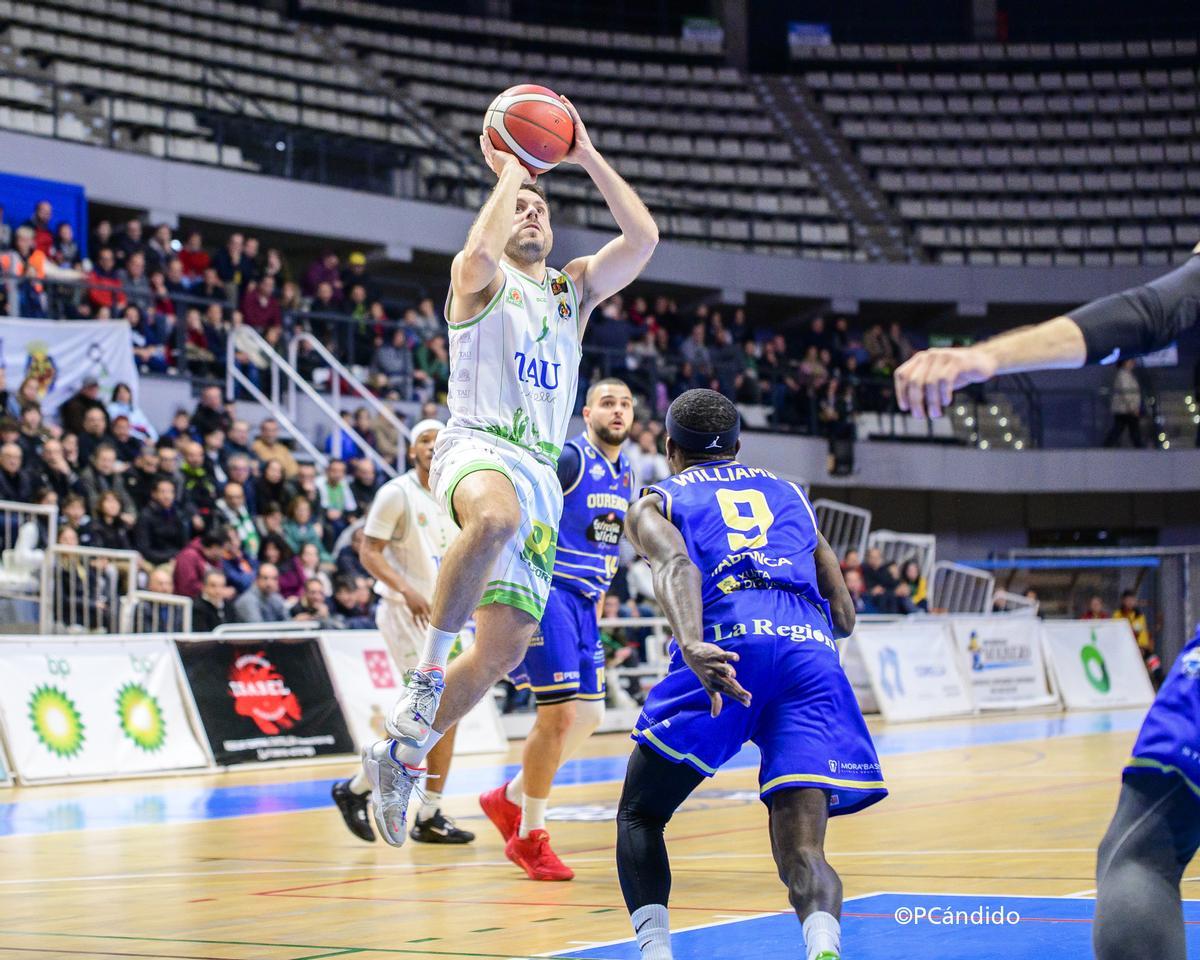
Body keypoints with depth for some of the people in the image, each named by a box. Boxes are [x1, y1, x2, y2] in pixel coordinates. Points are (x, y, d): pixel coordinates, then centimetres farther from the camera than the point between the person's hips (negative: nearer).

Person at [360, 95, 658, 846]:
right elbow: (480, 253, -18)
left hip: (541, 469, 6)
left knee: (507, 647, -1)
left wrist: (588, 157, 6)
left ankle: (401, 757, 15)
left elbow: (643, 238, 8)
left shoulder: (574, 289, 24)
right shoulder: (480, 278, 9)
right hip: (478, 443, -6)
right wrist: (508, 172, -4)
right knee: (496, 518, -44)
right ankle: (429, 672, -33)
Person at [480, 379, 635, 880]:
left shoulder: (624, 472, 12)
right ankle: (530, 836, 4)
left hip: (583, 600, 9)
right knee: (559, 715, -10)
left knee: (589, 716, 9)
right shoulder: (568, 460, -14)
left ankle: (509, 799, 27)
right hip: (547, 591, -9)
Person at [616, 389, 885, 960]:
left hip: (729, 642, -2)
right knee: (802, 853, -2)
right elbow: (844, 617, 28)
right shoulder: (789, 494, 34)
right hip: (812, 652, 3)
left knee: (640, 815, 16)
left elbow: (676, 564, -3)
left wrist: (692, 645, -21)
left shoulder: (655, 502, 23)